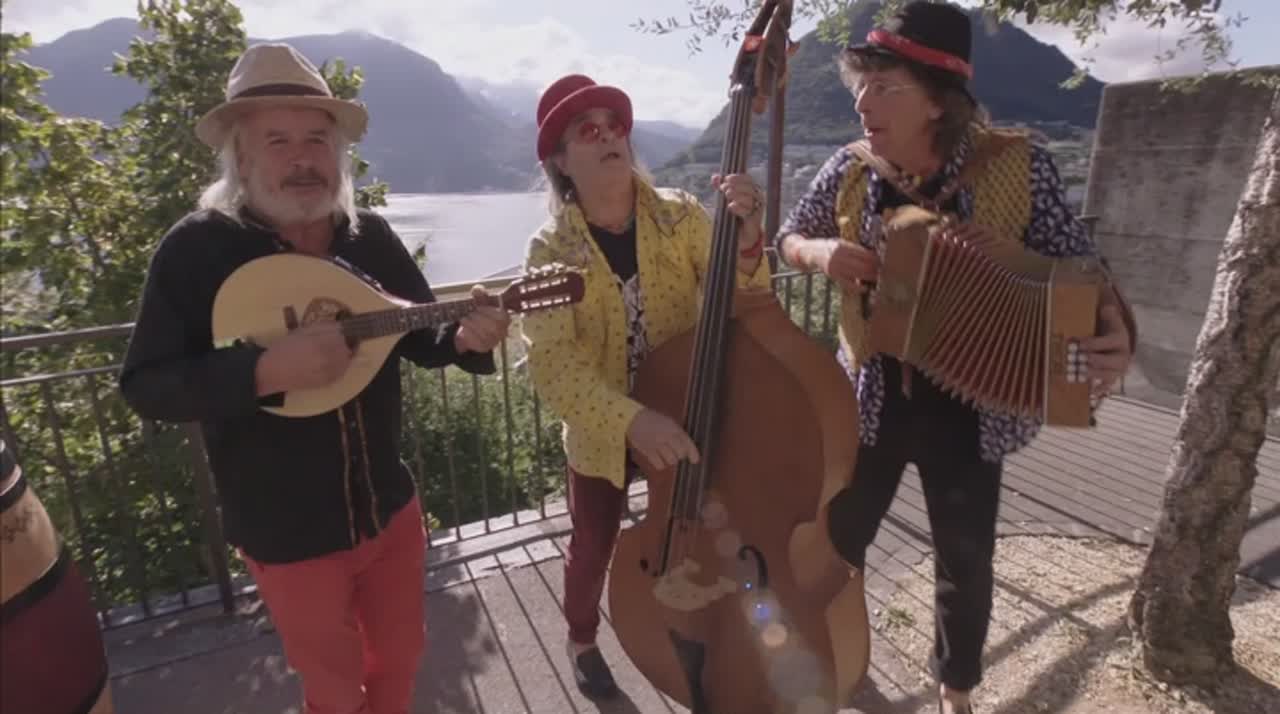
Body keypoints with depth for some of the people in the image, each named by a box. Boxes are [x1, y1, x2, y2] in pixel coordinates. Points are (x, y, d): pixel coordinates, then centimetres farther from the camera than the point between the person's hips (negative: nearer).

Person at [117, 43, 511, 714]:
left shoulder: (372, 237, -5)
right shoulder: (194, 249, -14)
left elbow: (418, 337, 3)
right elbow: (144, 386, -15)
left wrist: (464, 338, -20)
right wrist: (266, 370, -32)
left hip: (388, 506, 4)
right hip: (285, 532, -3)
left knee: (402, 649, 25)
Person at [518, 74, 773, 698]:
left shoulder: (681, 215, -11)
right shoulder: (551, 249, -16)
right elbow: (552, 362, -27)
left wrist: (747, 239, -40)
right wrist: (630, 419, -42)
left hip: (685, 422, 2)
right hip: (602, 435, -1)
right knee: (594, 547, 19)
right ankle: (581, 639, 50)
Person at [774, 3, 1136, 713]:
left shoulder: (1017, 166, -14)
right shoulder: (848, 170, -9)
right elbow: (789, 237, 6)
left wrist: (1113, 330, -28)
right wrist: (820, 252, -17)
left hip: (970, 408, -1)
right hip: (868, 400, 2)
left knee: (965, 561, 18)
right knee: (834, 544, 15)